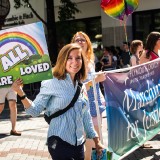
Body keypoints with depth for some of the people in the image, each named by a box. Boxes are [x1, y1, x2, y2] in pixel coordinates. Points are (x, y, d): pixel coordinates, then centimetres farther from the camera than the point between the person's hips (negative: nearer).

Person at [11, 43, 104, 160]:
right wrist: (20, 93, -26)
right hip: (59, 143, -6)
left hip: (79, 144, 6)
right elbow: (35, 110, -11)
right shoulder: (52, 84, -9)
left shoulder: (81, 86, 8)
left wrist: (96, 140, 17)